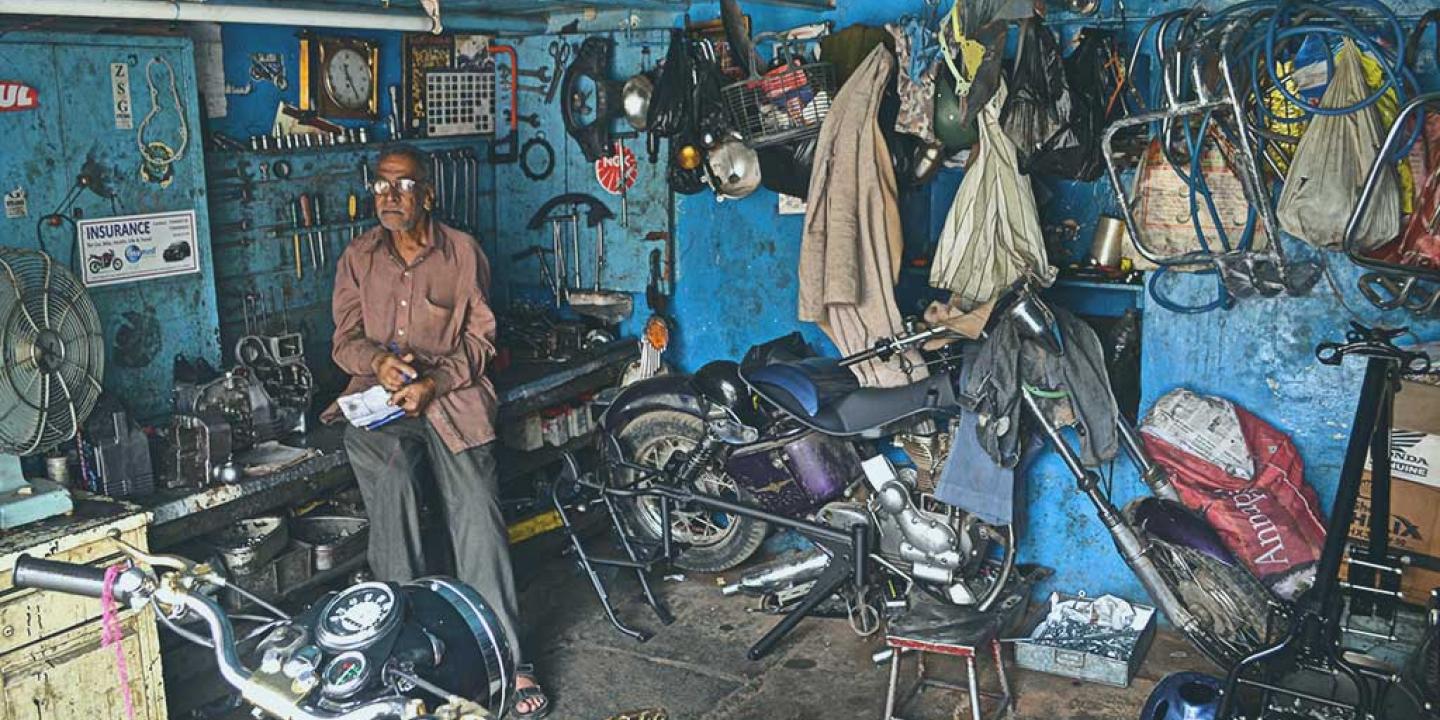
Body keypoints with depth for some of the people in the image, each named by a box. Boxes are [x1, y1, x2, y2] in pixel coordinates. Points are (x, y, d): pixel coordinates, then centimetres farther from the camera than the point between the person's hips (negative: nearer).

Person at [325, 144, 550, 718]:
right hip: (379, 398, 2)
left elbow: (480, 337, 4)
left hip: (451, 396, -1)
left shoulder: (463, 252, 6)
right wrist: (379, 361, -13)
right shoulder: (358, 257, 12)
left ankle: (506, 661, -7)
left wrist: (434, 382, -13)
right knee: (389, 476, -24)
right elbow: (345, 340, 10)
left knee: (478, 517, -13)